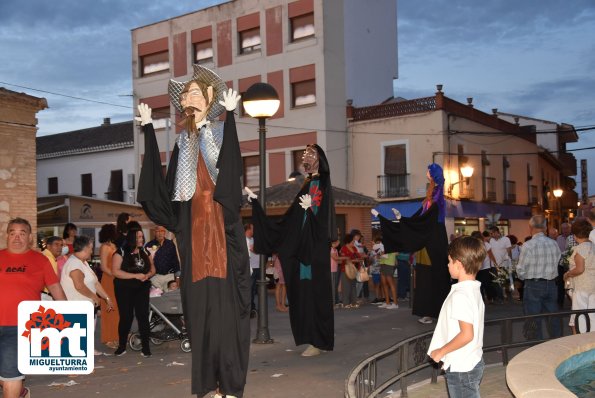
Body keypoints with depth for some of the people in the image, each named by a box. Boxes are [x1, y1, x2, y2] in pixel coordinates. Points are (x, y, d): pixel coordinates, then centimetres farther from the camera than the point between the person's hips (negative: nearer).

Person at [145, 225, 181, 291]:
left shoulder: (170, 244, 6)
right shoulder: (149, 245, -2)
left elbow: (175, 260, 11)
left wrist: (177, 276, 8)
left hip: (170, 275, 2)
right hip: (155, 276, -2)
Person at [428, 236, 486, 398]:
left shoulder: (460, 295, -22)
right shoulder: (474, 289, 6)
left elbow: (466, 334, -27)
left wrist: (441, 351, -17)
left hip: (462, 369, -9)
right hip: (473, 362, 9)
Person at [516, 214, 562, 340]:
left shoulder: (528, 245, -15)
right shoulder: (554, 244, -2)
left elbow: (521, 270, -9)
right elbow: (556, 263, 2)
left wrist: (523, 277, 12)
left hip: (533, 286, -4)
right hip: (551, 284, 4)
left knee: (533, 320, 4)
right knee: (553, 317, 15)